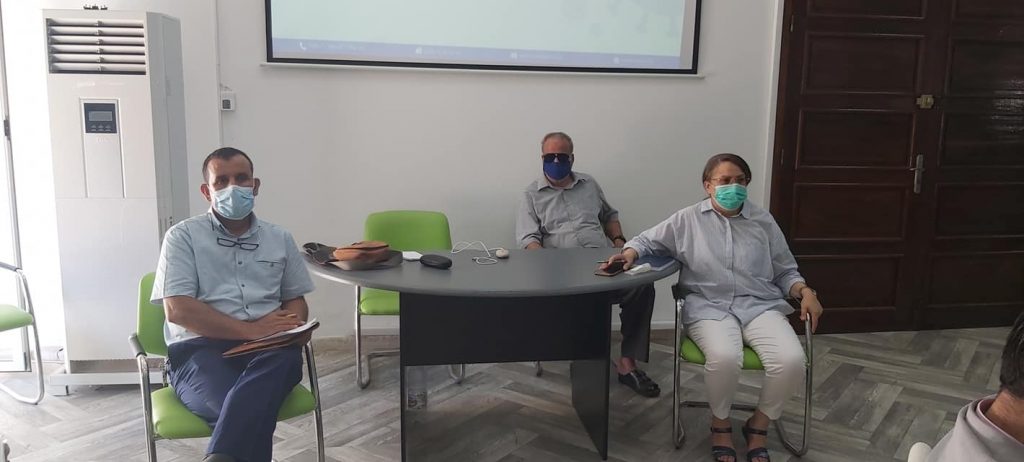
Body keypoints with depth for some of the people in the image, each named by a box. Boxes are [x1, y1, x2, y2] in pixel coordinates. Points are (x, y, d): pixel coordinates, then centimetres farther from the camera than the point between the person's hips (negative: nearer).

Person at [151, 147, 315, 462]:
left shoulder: (280, 239, 20)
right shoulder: (183, 236, 7)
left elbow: (297, 303, 22)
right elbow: (177, 308, -5)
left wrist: (288, 325, -5)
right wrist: (250, 330, -14)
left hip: (267, 350, 4)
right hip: (200, 351, -3)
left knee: (287, 357, -38)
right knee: (250, 409, -39)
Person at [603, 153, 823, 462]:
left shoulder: (763, 221, 13)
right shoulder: (688, 220, 8)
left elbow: (785, 272, 17)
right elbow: (649, 240, 15)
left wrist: (805, 292, -2)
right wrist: (631, 252, -8)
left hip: (760, 306, 3)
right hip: (709, 307, -2)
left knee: (792, 361, -27)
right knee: (724, 358, -36)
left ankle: (758, 425, 4)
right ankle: (720, 423, -1)